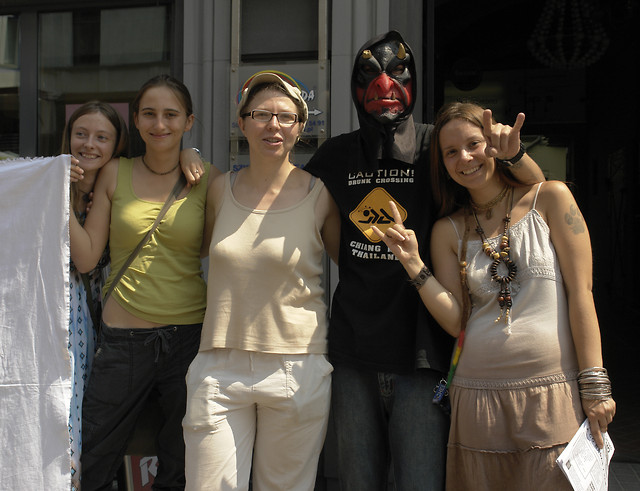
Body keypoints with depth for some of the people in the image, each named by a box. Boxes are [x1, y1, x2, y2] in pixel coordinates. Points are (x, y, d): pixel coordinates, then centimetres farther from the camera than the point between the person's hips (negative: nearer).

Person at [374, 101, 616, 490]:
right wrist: (414, 264, -8)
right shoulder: (448, 230, 8)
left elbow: (580, 292, -2)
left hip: (553, 392, -2)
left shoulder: (550, 198, 2)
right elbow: (455, 321, 4)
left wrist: (595, 384, -6)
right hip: (477, 395, 2)